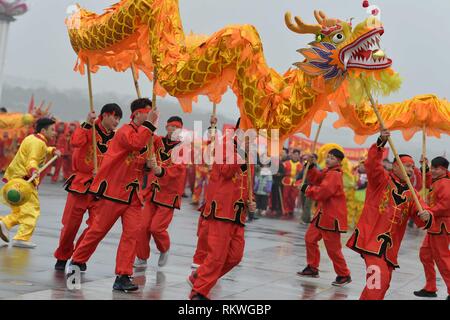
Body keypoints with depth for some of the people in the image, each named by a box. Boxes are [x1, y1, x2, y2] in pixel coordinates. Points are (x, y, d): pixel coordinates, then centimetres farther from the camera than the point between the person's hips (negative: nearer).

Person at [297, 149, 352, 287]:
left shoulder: (334, 175, -19)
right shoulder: (328, 172, 12)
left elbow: (323, 192, -27)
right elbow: (316, 179, 9)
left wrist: (307, 189, -14)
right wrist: (310, 165, -5)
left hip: (332, 216, -10)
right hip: (322, 214, 10)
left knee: (333, 248, -5)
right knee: (310, 238, 16)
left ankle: (344, 275, 8)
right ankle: (312, 268, 27)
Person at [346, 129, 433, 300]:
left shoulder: (412, 194, 12)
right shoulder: (382, 179, 1)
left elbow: (422, 219, 0)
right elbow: (372, 164, -19)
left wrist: (425, 217, -24)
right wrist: (381, 142, -33)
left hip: (390, 245, 7)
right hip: (371, 238, -7)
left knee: (383, 283, 15)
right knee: (379, 277, -21)